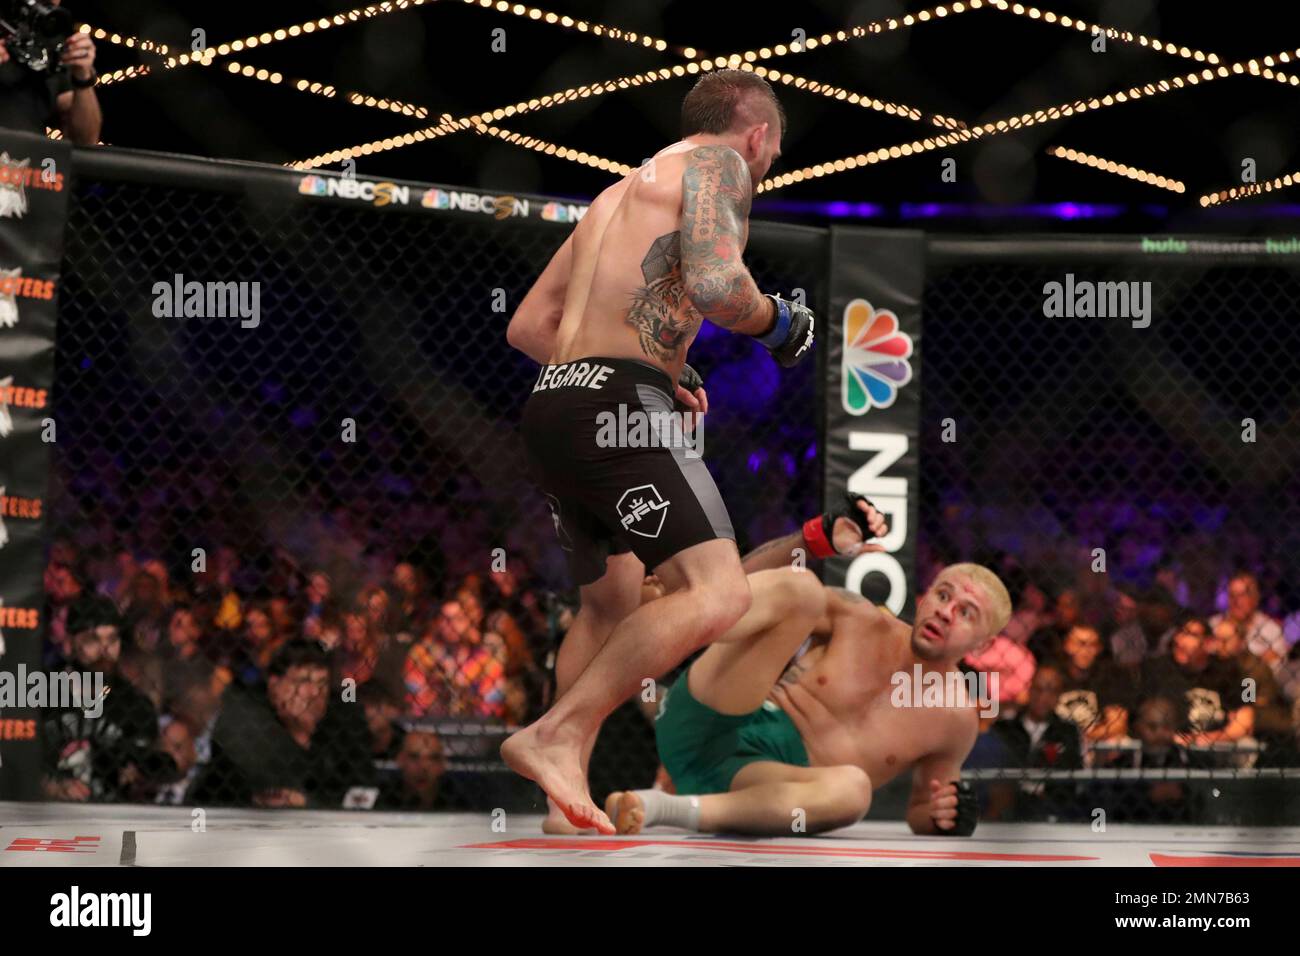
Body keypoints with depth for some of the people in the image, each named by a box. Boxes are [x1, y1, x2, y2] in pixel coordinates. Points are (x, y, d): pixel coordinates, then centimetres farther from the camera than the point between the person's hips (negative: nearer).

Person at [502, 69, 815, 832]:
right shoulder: (717, 163, 2)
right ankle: (557, 736, -24)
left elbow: (527, 326, 28)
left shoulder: (620, 192, 28)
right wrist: (779, 323, 3)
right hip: (618, 406, -10)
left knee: (611, 602, 25)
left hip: (552, 402, 10)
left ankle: (567, 798, 23)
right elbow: (714, 283, -18)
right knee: (718, 593, -18)